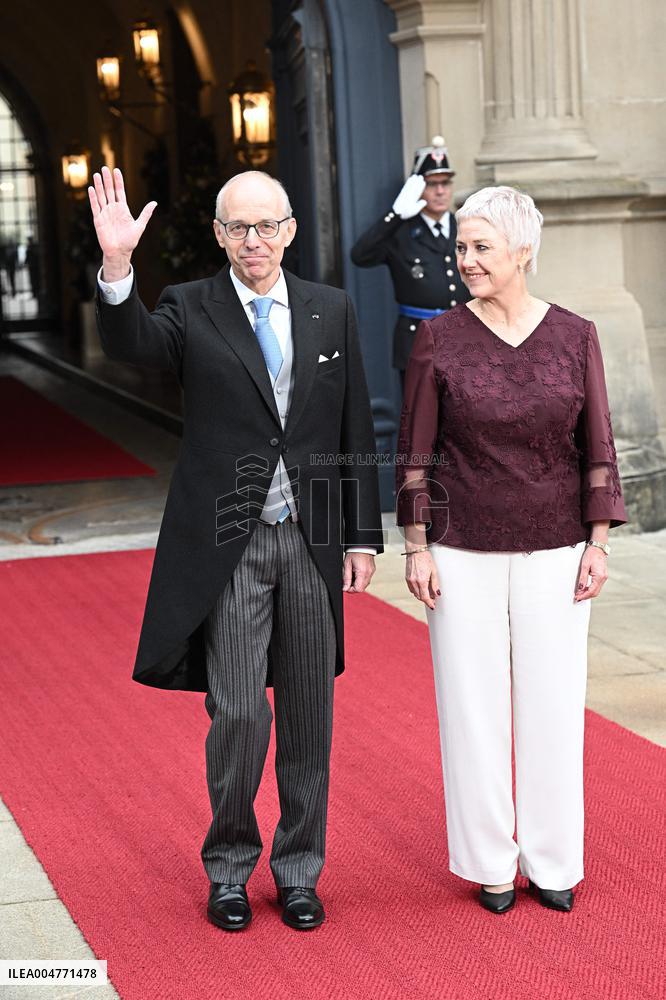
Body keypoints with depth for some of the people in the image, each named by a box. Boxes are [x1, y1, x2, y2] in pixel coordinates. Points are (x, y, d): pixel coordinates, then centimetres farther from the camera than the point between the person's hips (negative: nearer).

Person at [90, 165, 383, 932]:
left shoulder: (331, 312, 7)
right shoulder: (191, 309, -1)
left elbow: (355, 432, 9)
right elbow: (130, 345, -23)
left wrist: (363, 536, 7)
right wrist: (117, 266, -41)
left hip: (312, 541, 3)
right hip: (229, 546, -3)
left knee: (308, 717, 10)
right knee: (240, 713, -5)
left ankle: (298, 869, 25)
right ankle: (229, 865, 17)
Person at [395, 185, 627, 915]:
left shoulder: (574, 336, -2)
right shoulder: (438, 340, -4)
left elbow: (598, 449, 1)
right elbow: (415, 451, -1)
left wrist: (598, 544, -3)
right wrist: (416, 548, -5)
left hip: (552, 552, 1)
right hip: (463, 553, -1)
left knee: (552, 703, 7)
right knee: (474, 704, 6)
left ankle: (552, 861, 22)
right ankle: (490, 861, 20)